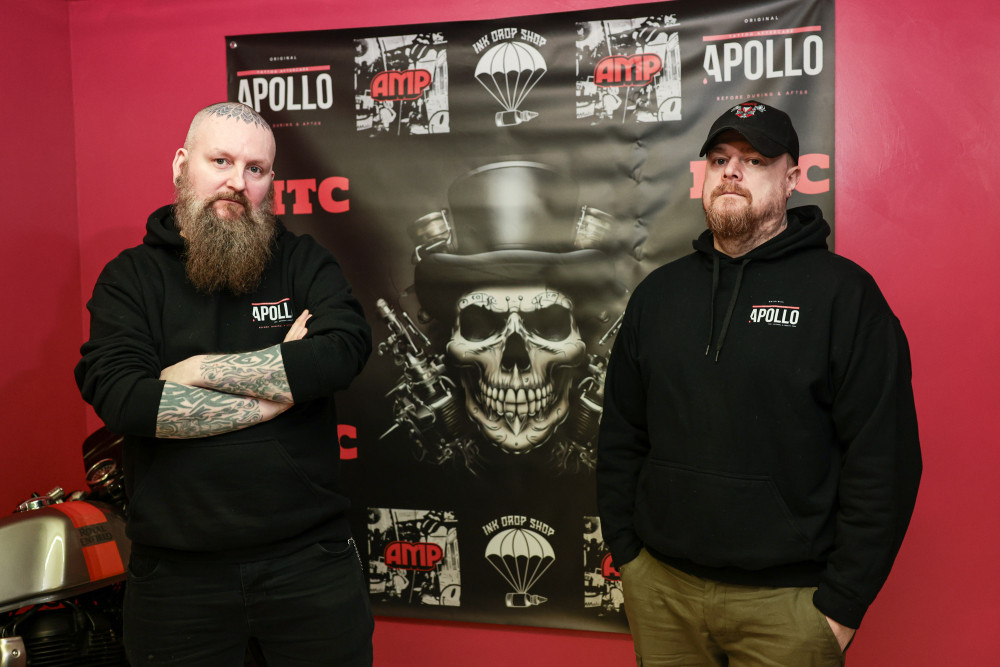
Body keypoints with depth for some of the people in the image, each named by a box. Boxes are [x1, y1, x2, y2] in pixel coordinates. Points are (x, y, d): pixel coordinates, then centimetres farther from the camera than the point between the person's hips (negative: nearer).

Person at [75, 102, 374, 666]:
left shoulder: (306, 263, 3)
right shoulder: (130, 277, 1)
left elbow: (343, 351, -17)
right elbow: (120, 398, -15)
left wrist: (198, 369, -14)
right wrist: (279, 386, -13)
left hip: (309, 558, 0)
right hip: (177, 571, 0)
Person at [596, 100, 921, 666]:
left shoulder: (844, 292, -6)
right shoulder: (657, 292, 7)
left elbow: (884, 459, -9)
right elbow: (622, 437, 11)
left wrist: (842, 604, -10)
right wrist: (625, 551, 6)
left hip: (786, 601, -3)